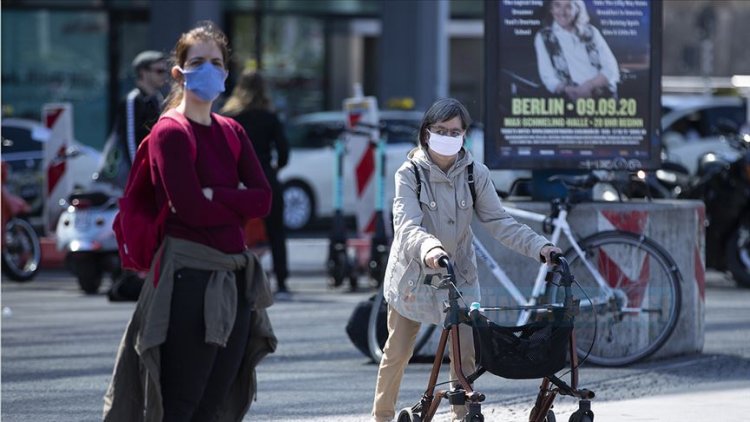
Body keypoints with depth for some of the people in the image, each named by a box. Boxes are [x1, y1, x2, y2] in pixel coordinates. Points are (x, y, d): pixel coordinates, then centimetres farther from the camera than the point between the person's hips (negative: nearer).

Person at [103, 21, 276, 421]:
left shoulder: (232, 133, 13)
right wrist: (238, 201, -1)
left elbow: (263, 200, 2)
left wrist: (214, 196, -11)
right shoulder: (171, 132, -7)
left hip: (235, 278, 7)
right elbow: (192, 209, -16)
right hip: (189, 277, -7)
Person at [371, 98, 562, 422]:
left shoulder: (475, 175, -8)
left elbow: (499, 222, -11)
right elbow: (406, 225, -30)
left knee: (465, 353, -8)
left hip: (459, 277, 2)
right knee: (396, 354, 9)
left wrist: (540, 246, -26)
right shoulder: (410, 173, -15)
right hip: (413, 275, -1)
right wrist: (429, 248, -51)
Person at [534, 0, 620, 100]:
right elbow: (548, 78, 0)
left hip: (603, 95, 1)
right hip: (571, 100, -1)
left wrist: (589, 85, -13)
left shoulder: (591, 32, 14)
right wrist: (567, 90, -20)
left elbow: (611, 69, 6)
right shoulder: (543, 37, 9)